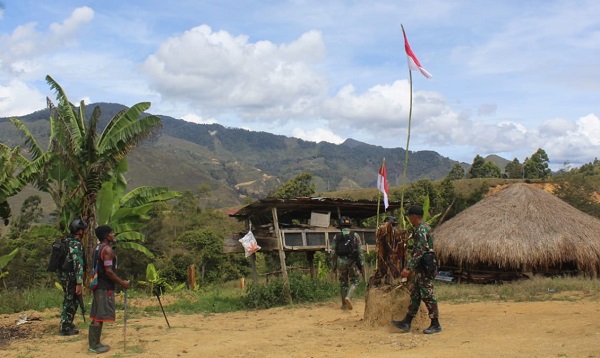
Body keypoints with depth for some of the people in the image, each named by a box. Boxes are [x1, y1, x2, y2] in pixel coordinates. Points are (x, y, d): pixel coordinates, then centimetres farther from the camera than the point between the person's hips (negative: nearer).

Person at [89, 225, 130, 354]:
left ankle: (93, 343, 18)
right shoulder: (108, 249, -16)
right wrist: (122, 283, -14)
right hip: (105, 286, -10)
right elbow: (108, 271, -22)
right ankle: (95, 345, -2)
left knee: (96, 316, 13)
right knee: (100, 316, -5)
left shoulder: (97, 248, 13)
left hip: (98, 284, 10)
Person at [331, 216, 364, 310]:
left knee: (343, 283, 13)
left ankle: (344, 304, 15)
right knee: (354, 281, 10)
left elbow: (333, 252, 4)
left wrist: (334, 266, 10)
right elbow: (360, 251, -2)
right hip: (352, 262, -2)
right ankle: (348, 297, -15)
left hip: (341, 262, 2)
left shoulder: (336, 237, 3)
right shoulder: (355, 235, 0)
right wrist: (361, 264, 2)